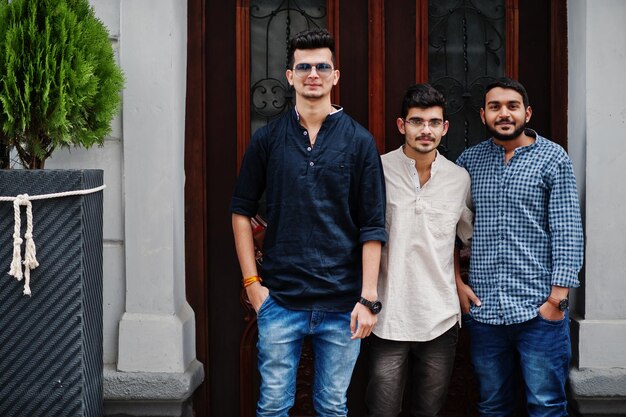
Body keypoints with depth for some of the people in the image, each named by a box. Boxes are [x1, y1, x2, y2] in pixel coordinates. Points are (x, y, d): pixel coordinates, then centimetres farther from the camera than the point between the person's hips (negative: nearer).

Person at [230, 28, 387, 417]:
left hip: (342, 303, 0)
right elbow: (242, 211, 8)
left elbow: (372, 228, -2)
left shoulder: (359, 141, -1)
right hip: (280, 300, 1)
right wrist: (252, 281, 2)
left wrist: (368, 297, -7)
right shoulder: (268, 139, 3)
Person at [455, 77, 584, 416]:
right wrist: (456, 282, 2)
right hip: (482, 309, 3)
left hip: (539, 311, -3)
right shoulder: (468, 161, 8)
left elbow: (567, 233, -5)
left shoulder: (553, 159, -1)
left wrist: (557, 298, -11)